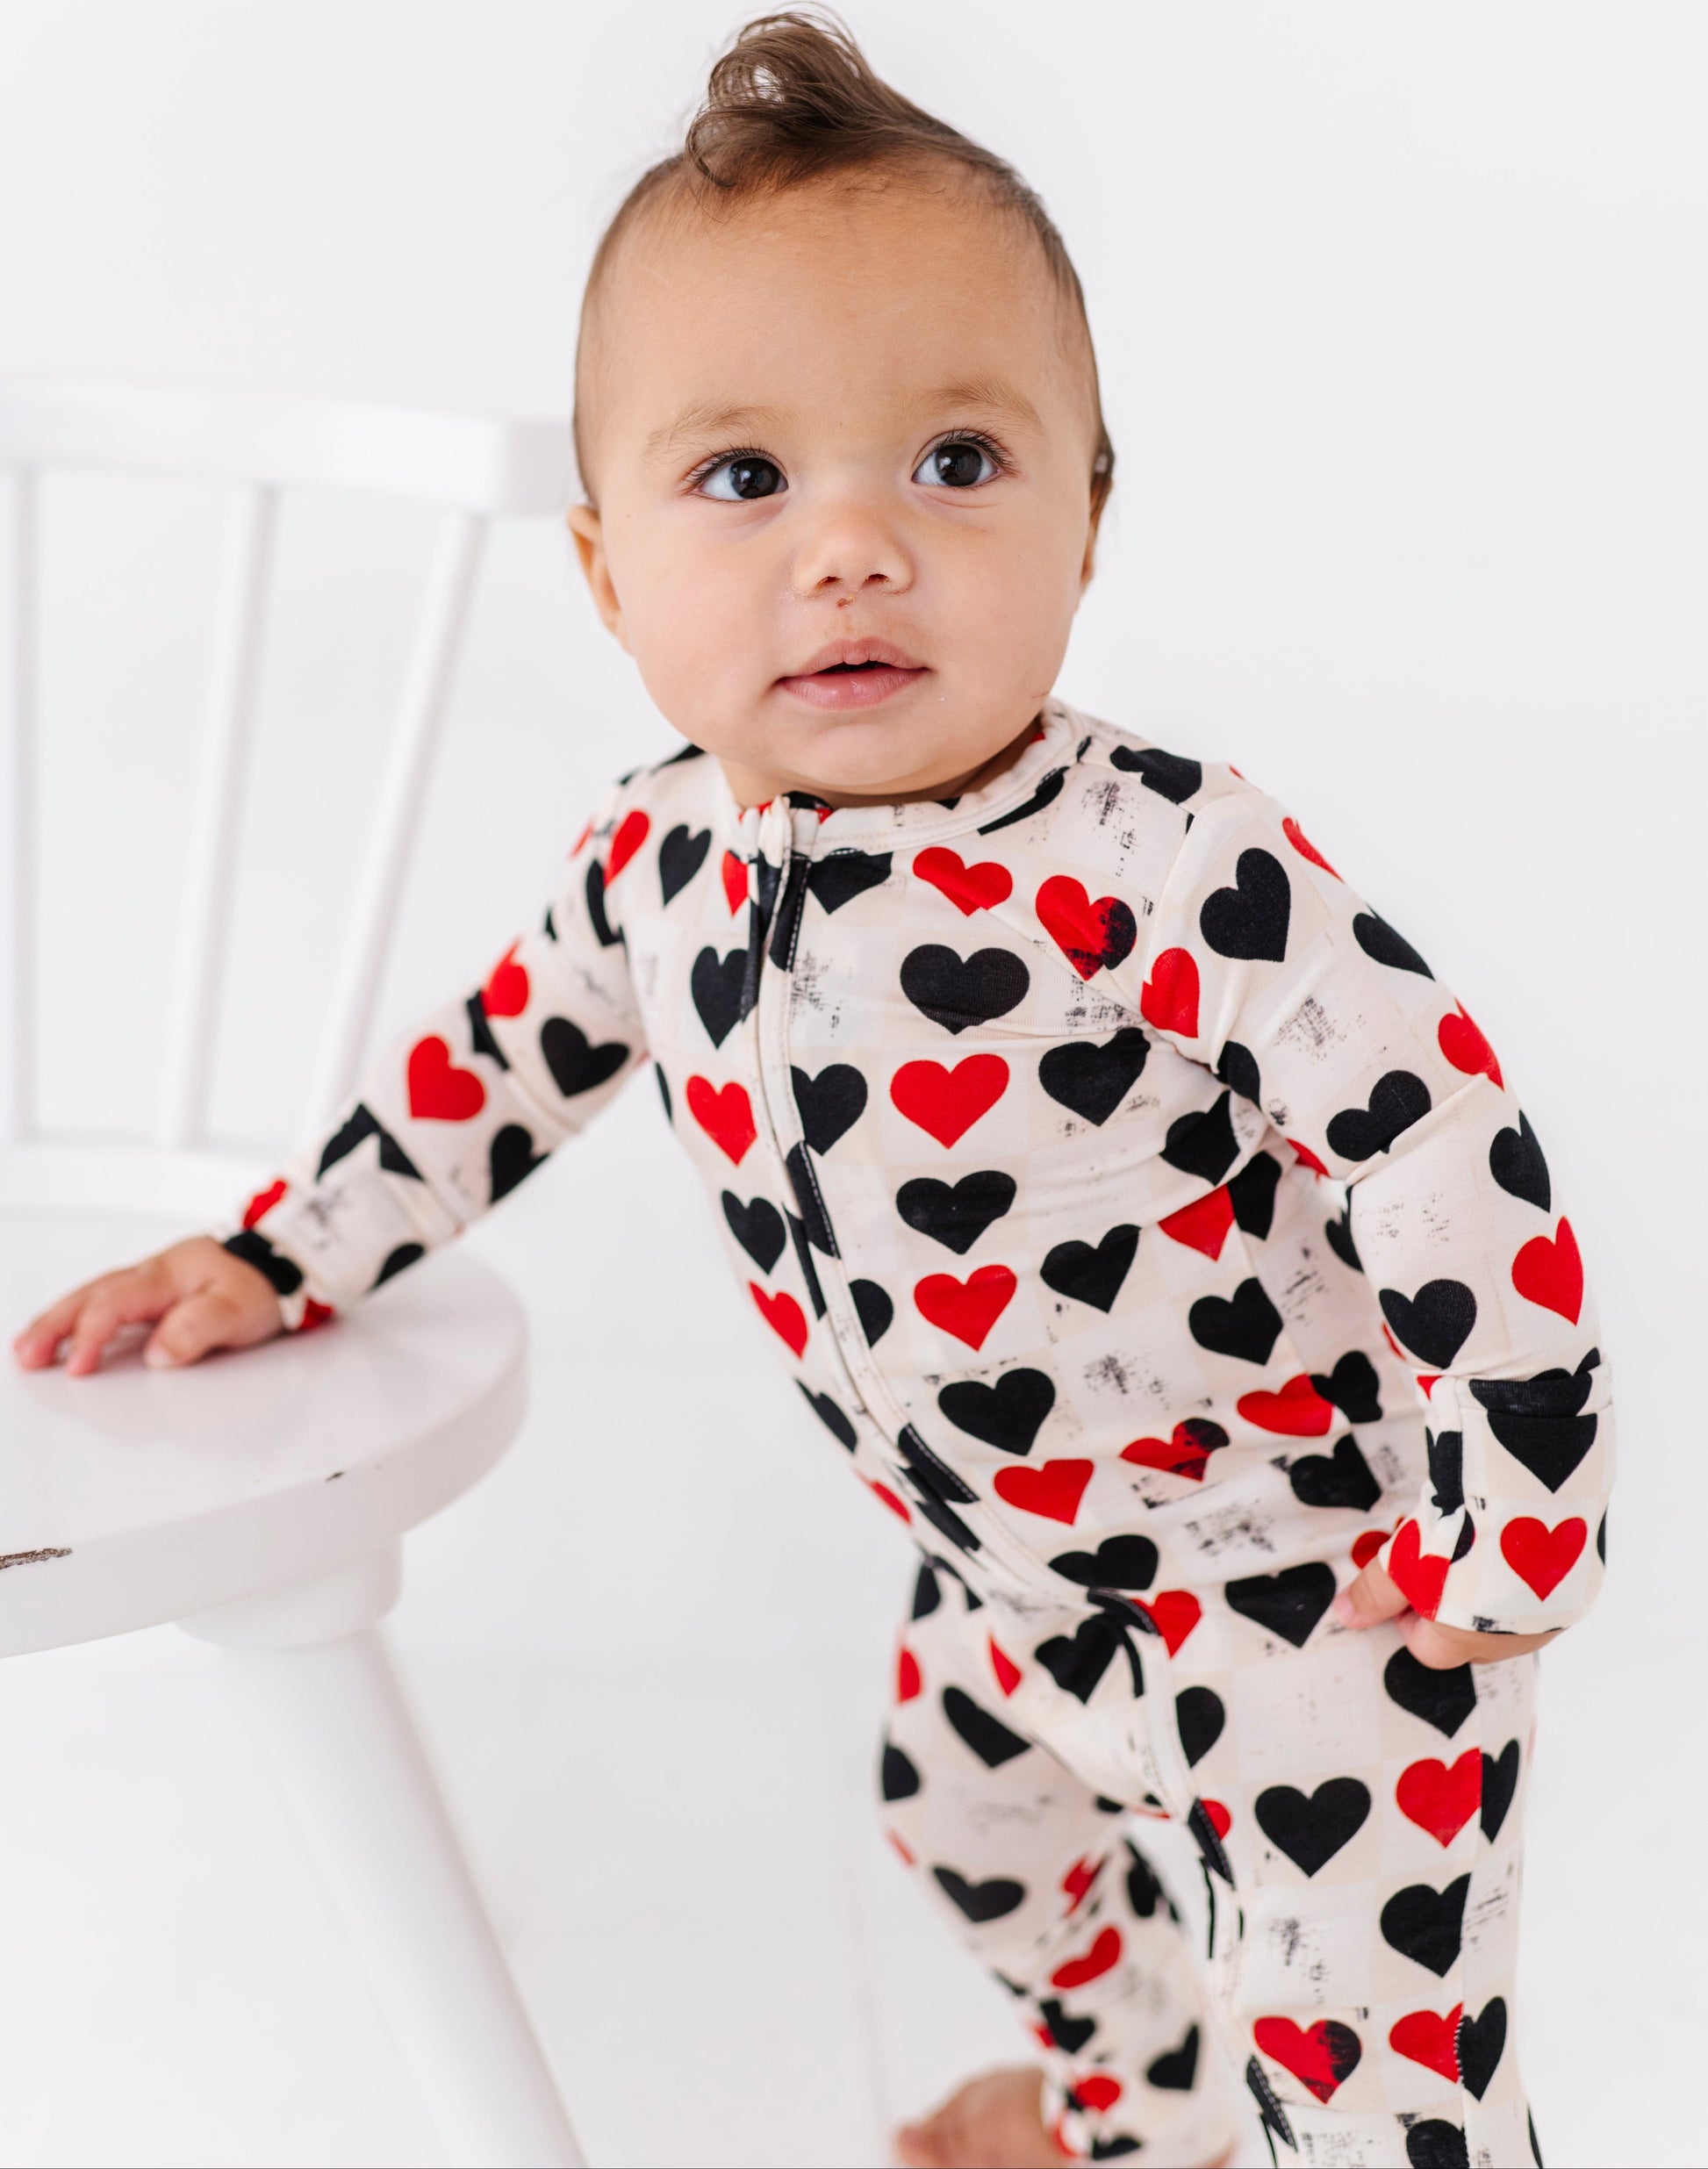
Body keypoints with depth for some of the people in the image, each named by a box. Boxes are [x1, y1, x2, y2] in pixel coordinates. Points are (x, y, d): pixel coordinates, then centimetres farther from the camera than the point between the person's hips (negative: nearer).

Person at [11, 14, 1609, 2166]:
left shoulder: (1175, 869, -31)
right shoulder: (656, 864, -10)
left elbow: (1446, 1154, -28)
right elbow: (500, 1055, 9)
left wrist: (1506, 1546, -20)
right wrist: (279, 1257, 14)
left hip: (1310, 1598, -7)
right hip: (1009, 1578, 8)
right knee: (969, 1823, 31)